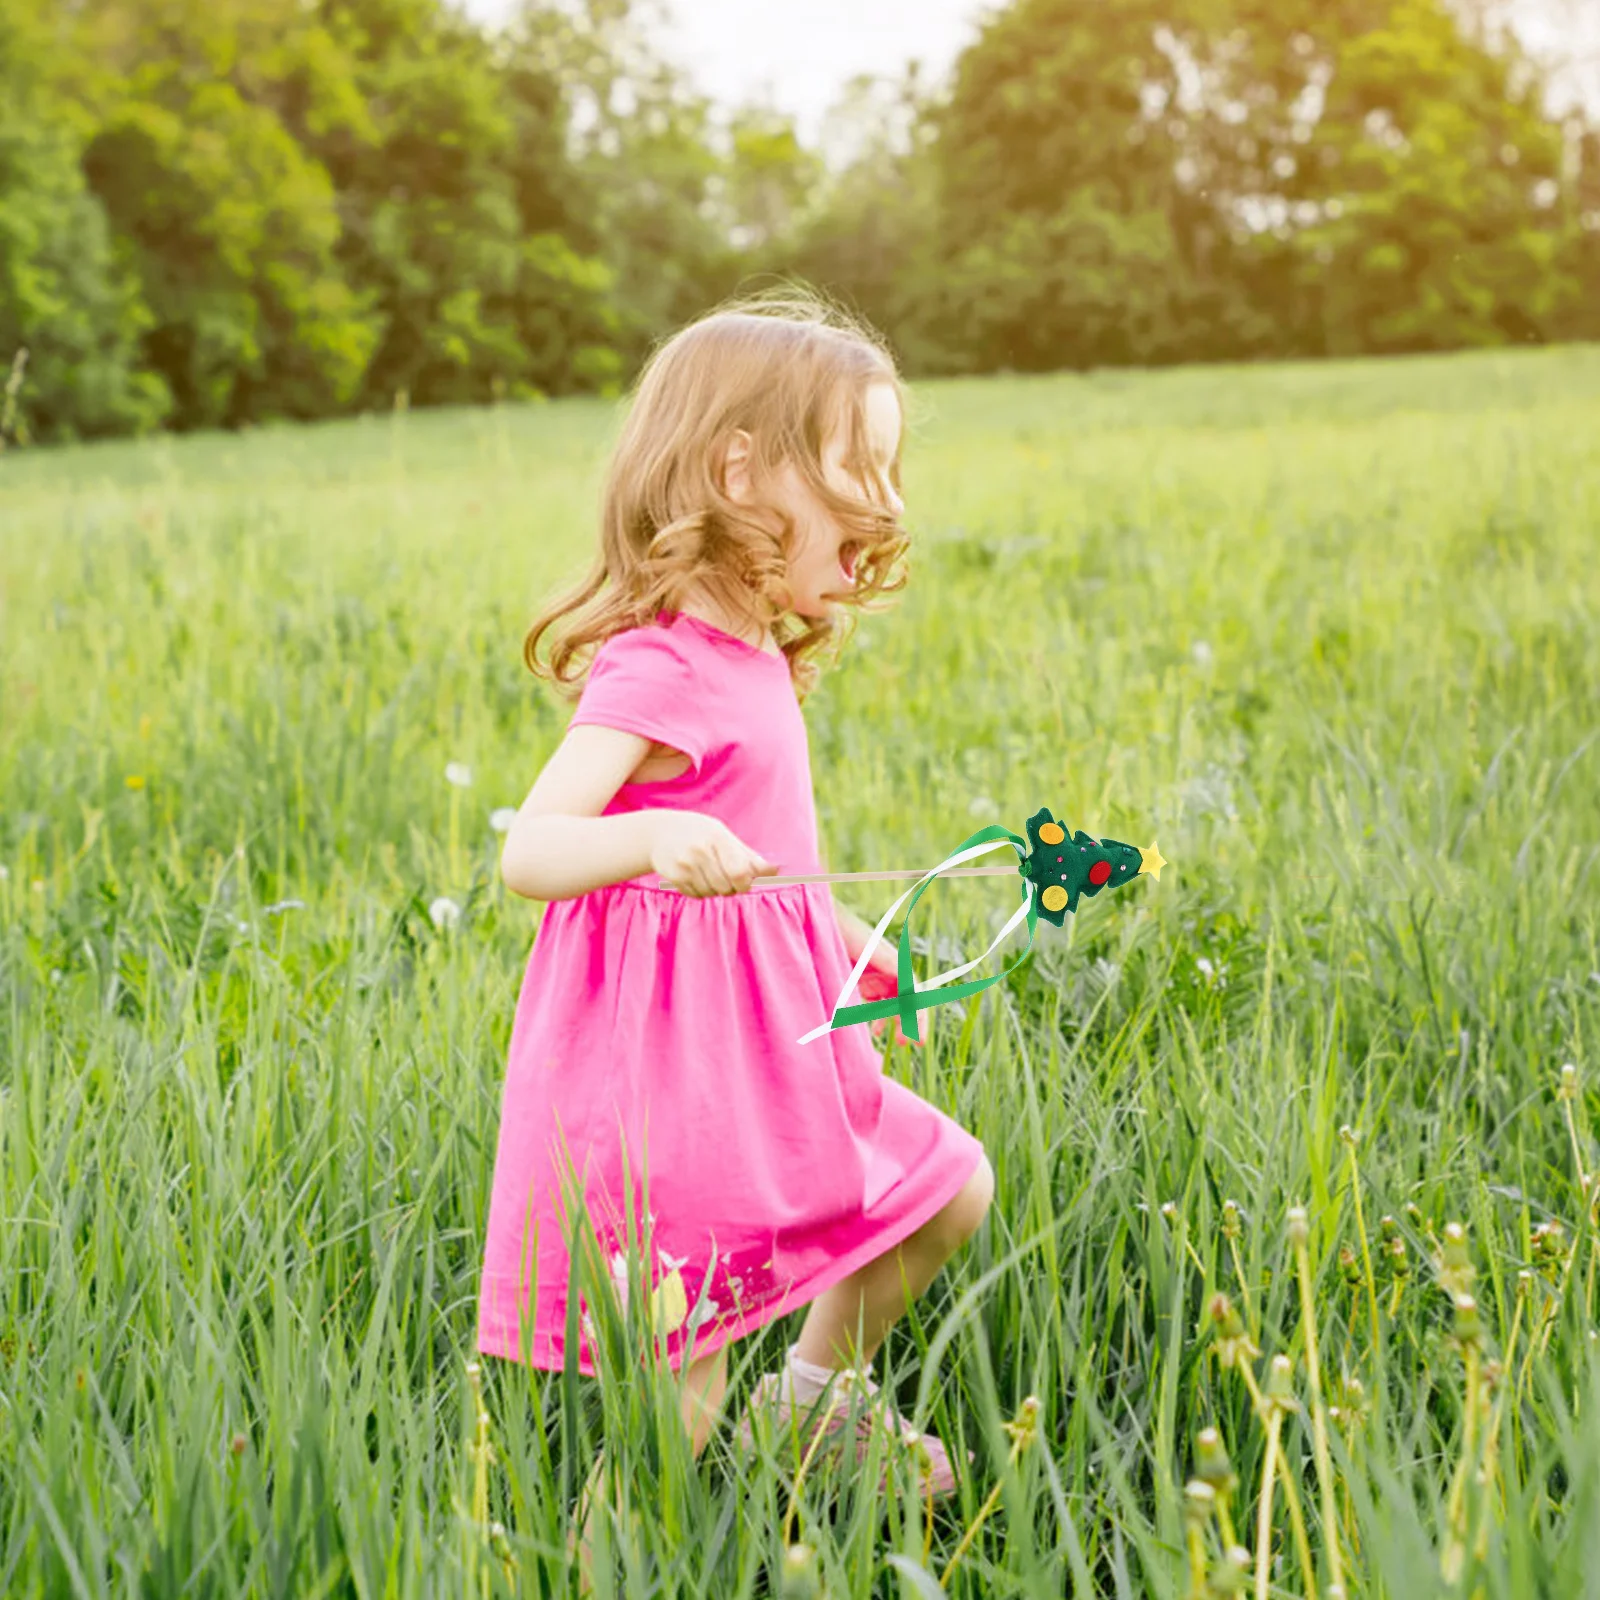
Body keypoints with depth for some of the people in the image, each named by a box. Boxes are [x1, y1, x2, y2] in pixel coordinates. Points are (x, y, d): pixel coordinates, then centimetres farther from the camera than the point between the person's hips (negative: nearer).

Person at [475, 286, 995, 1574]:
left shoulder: (753, 661, 11)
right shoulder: (656, 669, -18)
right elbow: (529, 851, -28)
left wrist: (843, 934, 32)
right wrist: (655, 839, -45)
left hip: (767, 1034, 9)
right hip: (667, 1056, -9)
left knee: (954, 1192, 15)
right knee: (680, 1388, -5)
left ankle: (812, 1393, 32)